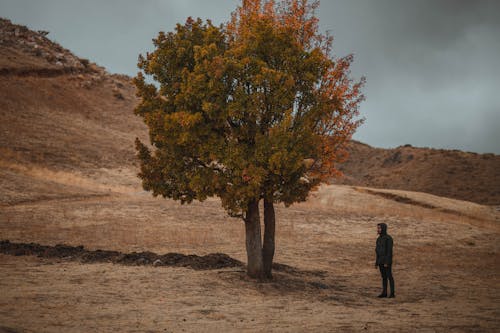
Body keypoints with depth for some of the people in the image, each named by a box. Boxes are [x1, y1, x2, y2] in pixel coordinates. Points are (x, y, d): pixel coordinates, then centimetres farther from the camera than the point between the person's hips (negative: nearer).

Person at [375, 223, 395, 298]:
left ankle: (392, 293, 2)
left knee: (389, 276, -4)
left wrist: (387, 262, -21)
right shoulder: (379, 239, 11)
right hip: (381, 261, 7)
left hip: (387, 261, -7)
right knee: (383, 277, 9)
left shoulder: (389, 238, -13)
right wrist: (377, 263, 13)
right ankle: (384, 292, 13)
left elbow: (389, 251, -16)